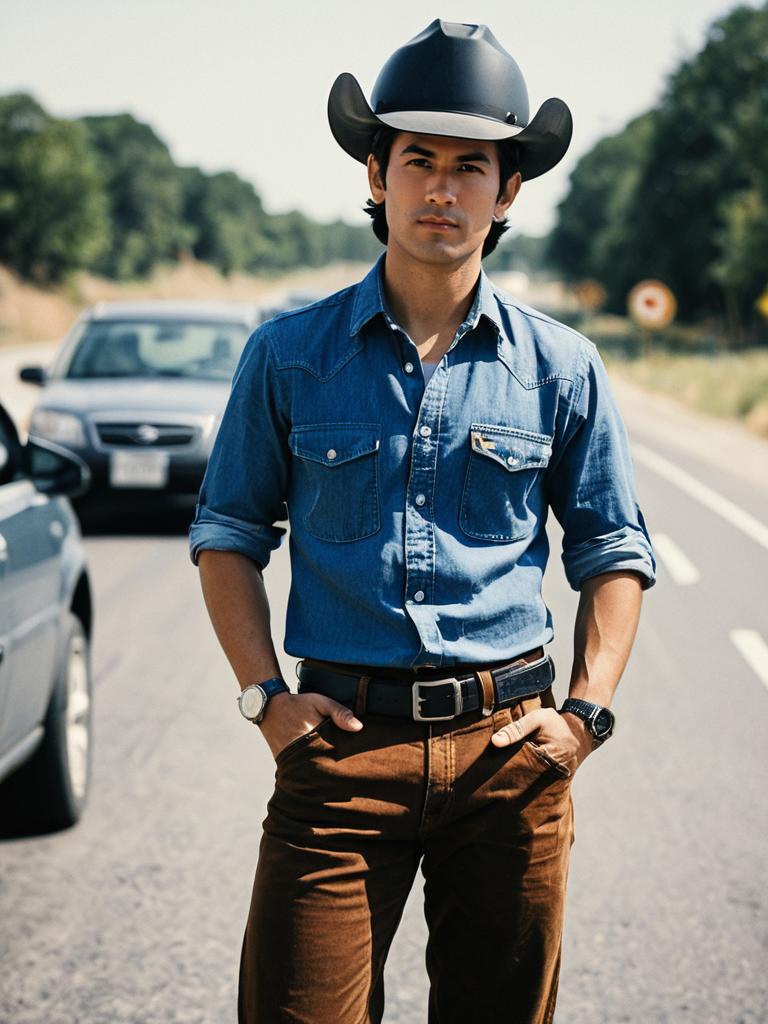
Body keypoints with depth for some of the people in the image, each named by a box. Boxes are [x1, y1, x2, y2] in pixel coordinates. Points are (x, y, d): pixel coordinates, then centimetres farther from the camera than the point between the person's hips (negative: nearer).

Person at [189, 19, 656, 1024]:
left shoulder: (560, 366, 5)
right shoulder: (289, 355, 3)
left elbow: (614, 554, 12)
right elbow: (228, 531, 10)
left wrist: (585, 712, 1)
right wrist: (266, 694, -1)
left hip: (510, 747, 1)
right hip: (344, 737, -1)